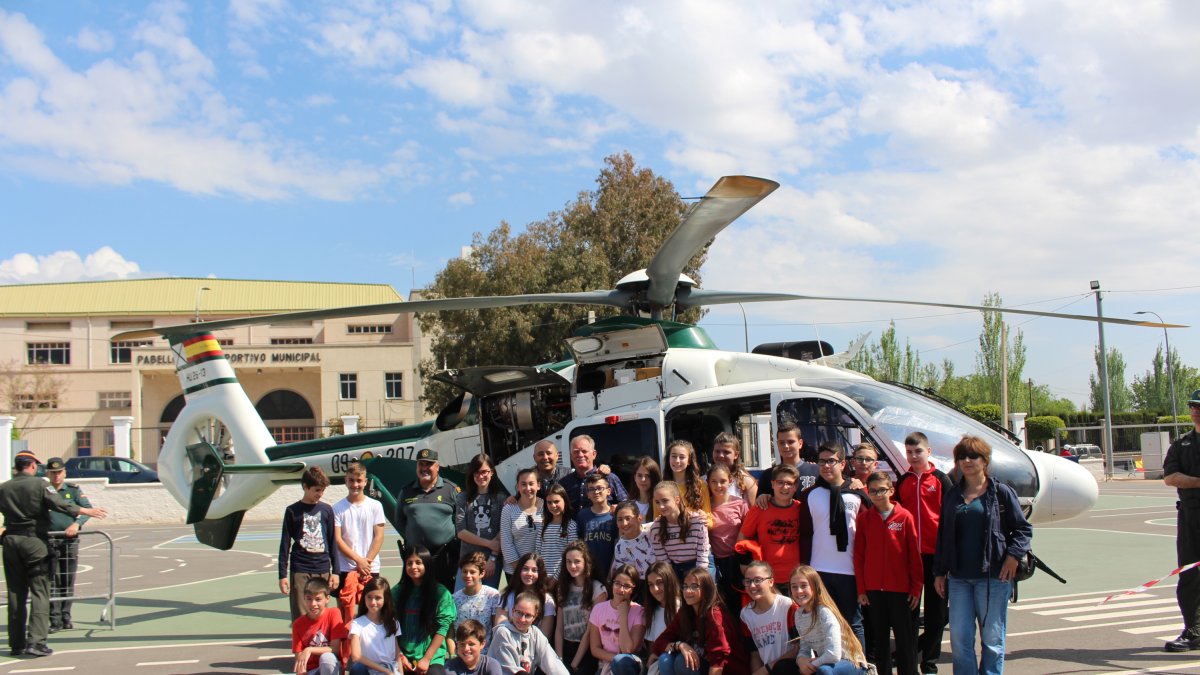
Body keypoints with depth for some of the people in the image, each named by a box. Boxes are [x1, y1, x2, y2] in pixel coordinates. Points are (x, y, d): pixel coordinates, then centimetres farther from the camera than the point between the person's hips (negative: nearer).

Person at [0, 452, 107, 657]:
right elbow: (58, 504, -11)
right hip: (35, 540, -4)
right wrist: (86, 511, -1)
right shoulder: (38, 484, -7)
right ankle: (36, 640, -12)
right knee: (39, 591, -2)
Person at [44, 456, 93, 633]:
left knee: (68, 581, 5)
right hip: (50, 540, -1)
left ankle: (66, 617, 14)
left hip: (70, 539, 1)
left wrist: (77, 523, -16)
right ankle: (55, 620, -3)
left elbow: (87, 508, 0)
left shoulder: (73, 489, 7)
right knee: (53, 581, -4)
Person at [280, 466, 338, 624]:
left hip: (323, 570, 2)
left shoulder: (326, 510, 8)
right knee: (300, 618, -3)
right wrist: (282, 575, -2)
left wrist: (335, 571, 9)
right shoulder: (292, 511, 1)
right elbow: (285, 545, 2)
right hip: (300, 571, -2)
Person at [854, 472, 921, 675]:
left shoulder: (905, 517, -5)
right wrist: (861, 589, 0)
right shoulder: (864, 518, 2)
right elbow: (859, 555, 3)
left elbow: (915, 554, -2)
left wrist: (916, 587, -3)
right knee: (879, 637, 10)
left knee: (905, 637, 3)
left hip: (901, 588, -2)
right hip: (874, 589, 2)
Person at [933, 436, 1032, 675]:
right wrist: (939, 572, 11)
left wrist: (1013, 556, -13)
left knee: (992, 638, 2)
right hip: (959, 578, 4)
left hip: (993, 576, -3)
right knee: (959, 637, 0)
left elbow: (1023, 528, 2)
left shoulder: (1001, 492, 0)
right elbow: (943, 536, 15)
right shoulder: (952, 496, 12)